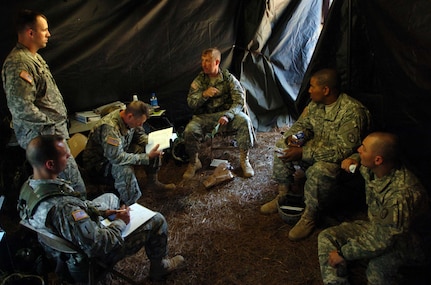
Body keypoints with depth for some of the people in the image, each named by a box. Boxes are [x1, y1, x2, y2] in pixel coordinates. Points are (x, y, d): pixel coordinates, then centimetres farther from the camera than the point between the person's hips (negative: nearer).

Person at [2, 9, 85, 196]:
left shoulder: (34, 57, 13)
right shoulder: (18, 63, -21)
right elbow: (22, 108, -29)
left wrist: (58, 120, 12)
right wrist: (50, 120, -16)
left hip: (53, 129, 10)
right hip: (42, 134, -10)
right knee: (71, 175, -7)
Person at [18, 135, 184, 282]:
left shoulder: (29, 186, -15)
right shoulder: (61, 208, -44)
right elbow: (101, 245, -34)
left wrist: (101, 212, -1)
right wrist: (120, 223, -17)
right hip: (94, 256, -8)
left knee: (110, 197, 27)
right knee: (157, 220, 3)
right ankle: (159, 268, 29)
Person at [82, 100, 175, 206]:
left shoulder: (130, 119, -12)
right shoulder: (109, 127, -37)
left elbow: (140, 134, 7)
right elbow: (116, 157, -39)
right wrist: (147, 157, -37)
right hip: (99, 161, -8)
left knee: (152, 150, -2)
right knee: (125, 170, -38)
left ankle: (155, 182, 14)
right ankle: (131, 206, -25)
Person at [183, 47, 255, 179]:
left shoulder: (229, 78, -2)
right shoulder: (199, 80, 3)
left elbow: (239, 100, -9)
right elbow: (190, 103, 0)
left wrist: (227, 115, -27)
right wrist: (204, 94, -20)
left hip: (226, 113, -1)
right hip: (204, 117, 1)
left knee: (244, 120, -31)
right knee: (189, 130, -28)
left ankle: (244, 159, -14)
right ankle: (194, 162, -1)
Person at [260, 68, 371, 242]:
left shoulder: (352, 112, -28)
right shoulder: (316, 103, -4)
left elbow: (343, 150, -33)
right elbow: (303, 124, 10)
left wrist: (304, 153, -35)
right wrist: (292, 137, -16)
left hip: (339, 160, -8)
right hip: (316, 147, 8)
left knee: (319, 170, -37)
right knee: (283, 146, -2)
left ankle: (309, 217, -15)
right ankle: (284, 194, 8)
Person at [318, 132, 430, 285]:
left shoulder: (402, 194, -35)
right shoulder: (371, 167, -10)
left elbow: (383, 239, -34)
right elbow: (361, 157, 17)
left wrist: (343, 253, -25)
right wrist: (353, 159, -7)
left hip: (405, 239, -8)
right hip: (376, 226, 8)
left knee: (378, 266, -39)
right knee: (327, 237, -8)